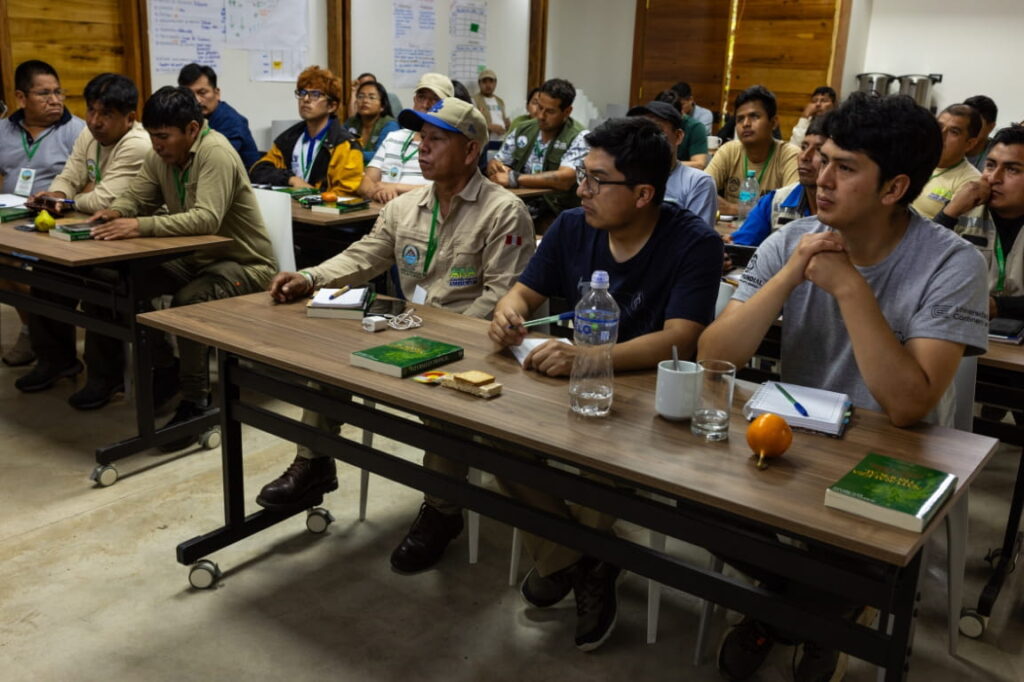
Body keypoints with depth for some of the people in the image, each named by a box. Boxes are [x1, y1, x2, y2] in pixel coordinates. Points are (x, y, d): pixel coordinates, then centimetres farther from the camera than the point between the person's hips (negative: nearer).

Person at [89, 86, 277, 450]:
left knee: (188, 300, -33)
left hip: (245, 264, -8)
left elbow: (206, 219, -35)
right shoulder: (160, 156, 3)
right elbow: (134, 198, 9)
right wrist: (114, 212, -15)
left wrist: (141, 226, -40)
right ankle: (163, 369, 11)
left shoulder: (216, 153, -23)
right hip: (196, 258, 9)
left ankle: (195, 401, -16)